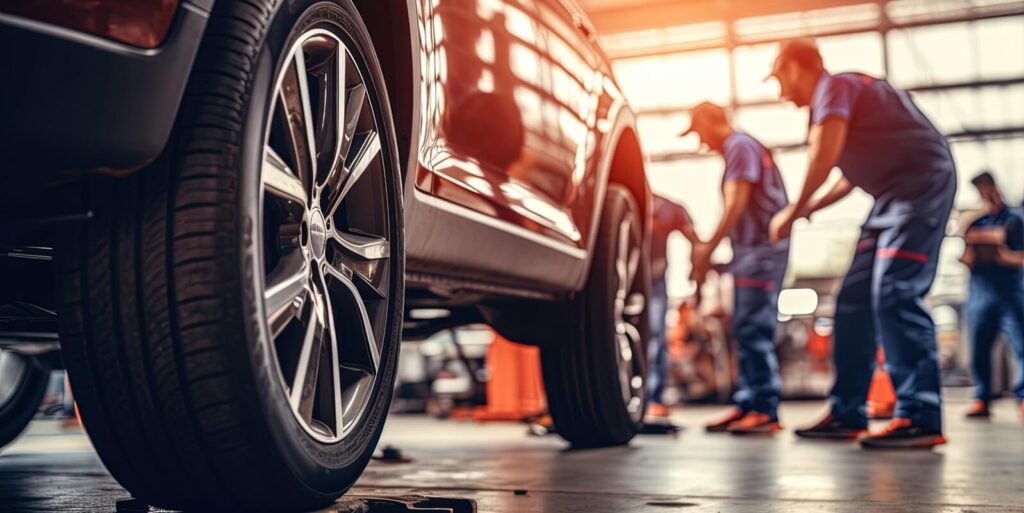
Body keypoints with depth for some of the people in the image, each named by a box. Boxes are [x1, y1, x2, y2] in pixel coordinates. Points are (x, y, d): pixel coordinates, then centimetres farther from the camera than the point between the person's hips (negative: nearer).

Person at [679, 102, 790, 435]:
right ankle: (747, 406, 12)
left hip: (762, 247, -10)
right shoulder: (737, 148, 21)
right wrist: (708, 251, 19)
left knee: (754, 330, -12)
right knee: (746, 331, 9)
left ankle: (765, 411, -12)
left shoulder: (739, 146, -8)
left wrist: (709, 247, -10)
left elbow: (736, 204, -15)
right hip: (750, 249, 10)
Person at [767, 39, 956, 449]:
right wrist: (809, 210, 29)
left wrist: (794, 212, -10)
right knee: (854, 300, 6)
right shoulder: (840, 92, 21)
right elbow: (852, 174, 28)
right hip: (894, 194, 10)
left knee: (894, 294, -20)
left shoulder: (833, 86, -8)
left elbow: (823, 157, -22)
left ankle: (921, 418, -21)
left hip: (922, 183, -10)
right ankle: (847, 414, 8)